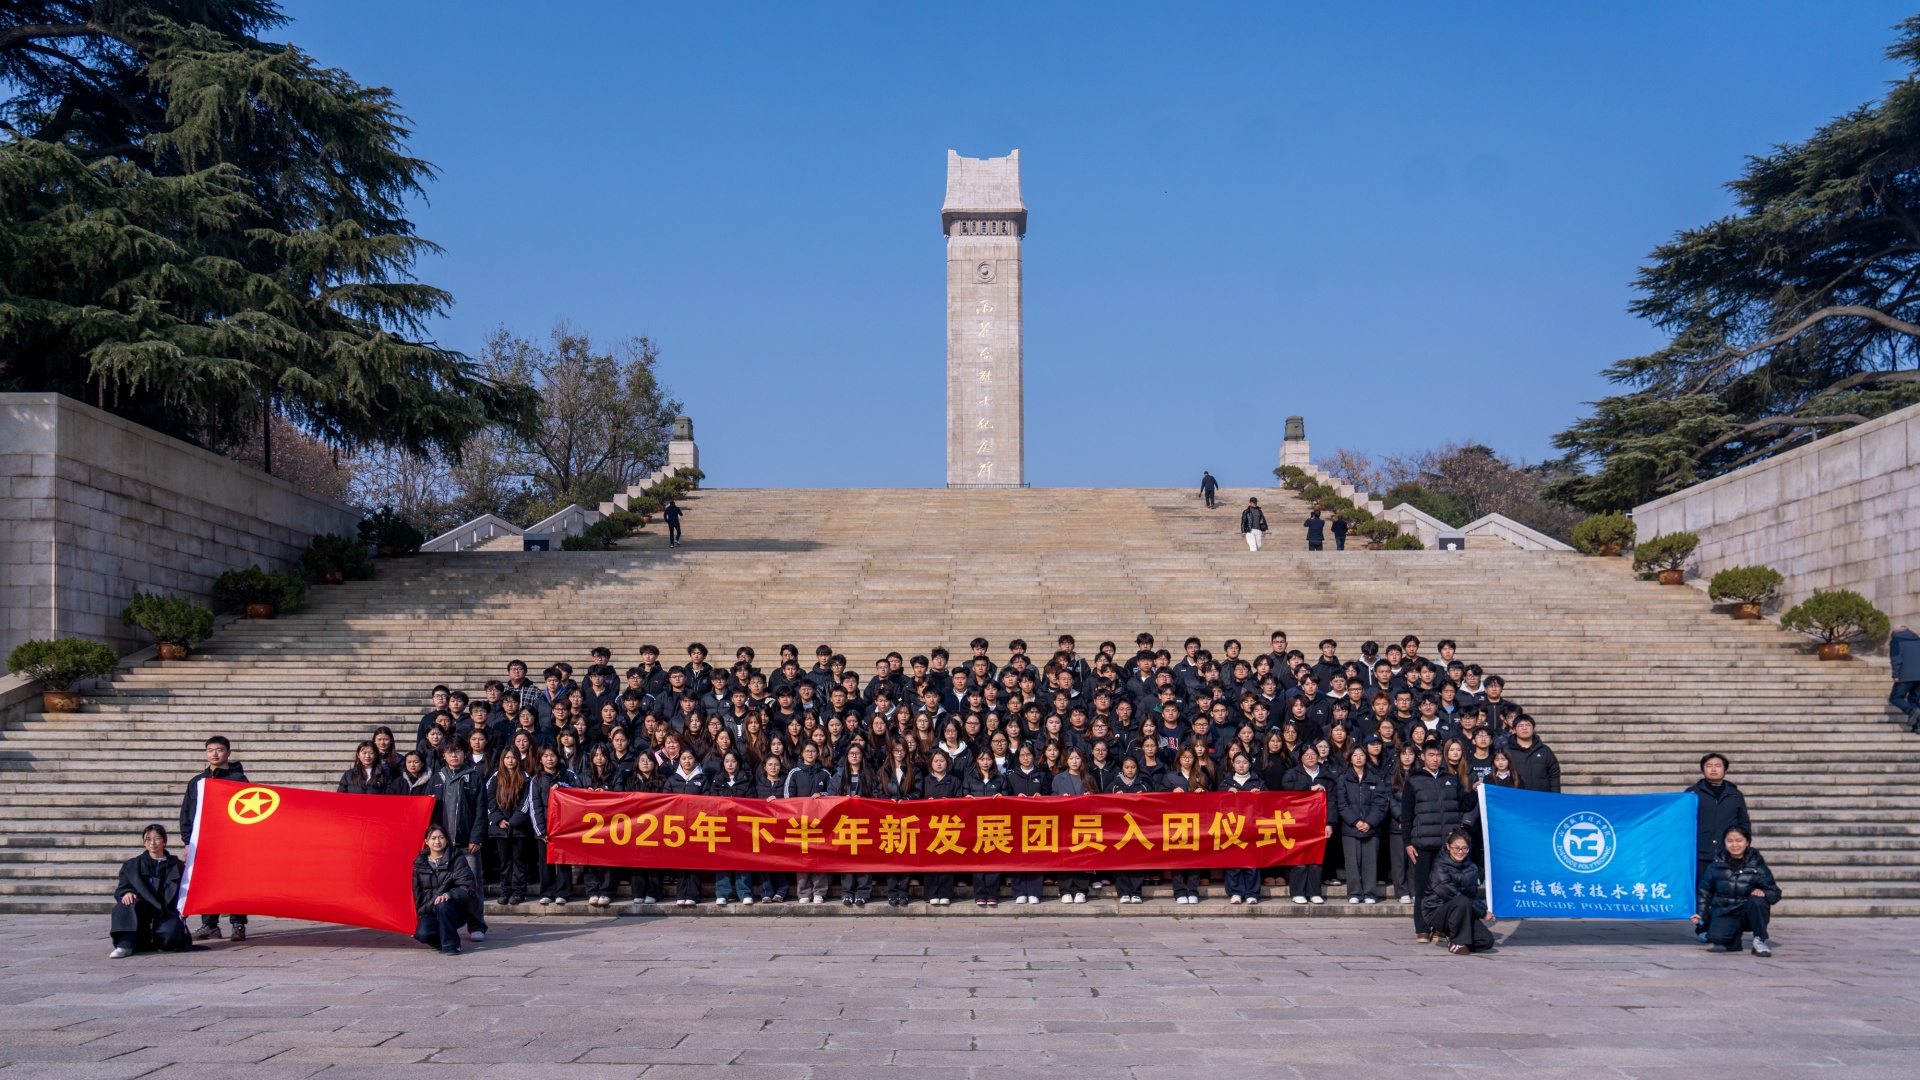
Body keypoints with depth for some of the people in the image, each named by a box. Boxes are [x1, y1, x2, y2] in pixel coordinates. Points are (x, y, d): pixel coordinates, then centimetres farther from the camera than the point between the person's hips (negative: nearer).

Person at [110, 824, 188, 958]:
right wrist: (126, 893, -17)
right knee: (131, 903, -34)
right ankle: (125, 945, -37)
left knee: (169, 931, -34)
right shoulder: (132, 865, 18)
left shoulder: (176, 866, 16)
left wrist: (180, 915, -7)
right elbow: (121, 888, 9)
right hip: (141, 910, 1)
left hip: (166, 912, -1)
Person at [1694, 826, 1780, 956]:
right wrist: (1701, 914, 4)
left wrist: (1762, 892, -23)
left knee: (1756, 900, -34)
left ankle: (1760, 940, -12)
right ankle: (1735, 941, 9)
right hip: (1725, 914, 1)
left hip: (1750, 914, -1)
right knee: (1716, 937, -29)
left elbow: (1775, 893, -1)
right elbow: (1705, 892, 13)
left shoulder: (1757, 865, -3)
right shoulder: (1717, 866, 1)